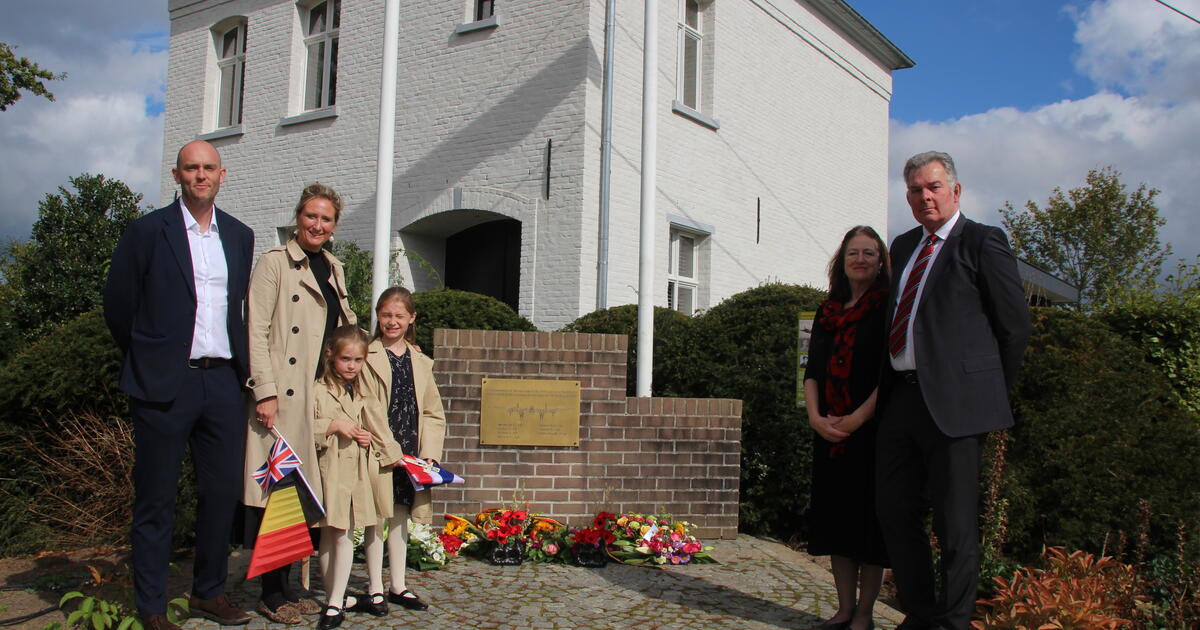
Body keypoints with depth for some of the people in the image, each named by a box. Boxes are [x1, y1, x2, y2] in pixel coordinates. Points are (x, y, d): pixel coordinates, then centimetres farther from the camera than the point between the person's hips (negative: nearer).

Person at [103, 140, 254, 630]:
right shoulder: (148, 230, -2)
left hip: (222, 380, 4)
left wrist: (236, 360, 13)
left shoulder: (240, 236, 12)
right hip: (165, 384, -4)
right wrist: (149, 356, 8)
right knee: (156, 498, 4)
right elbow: (117, 304, 3)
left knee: (223, 490, 8)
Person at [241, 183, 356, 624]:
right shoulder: (275, 262, -4)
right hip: (284, 395, -6)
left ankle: (287, 587, 18)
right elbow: (256, 331, -10)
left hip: (321, 395, 7)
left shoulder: (333, 269, 17)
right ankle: (271, 594, 7)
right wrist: (265, 392, -17)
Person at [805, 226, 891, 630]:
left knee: (869, 517, 0)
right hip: (830, 432, 5)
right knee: (836, 517, 7)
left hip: (872, 430, -5)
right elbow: (812, 370, 9)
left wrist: (856, 419, -16)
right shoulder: (828, 311, 13)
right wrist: (815, 416, -6)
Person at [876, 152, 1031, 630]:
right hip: (901, 396, 7)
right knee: (894, 509, 11)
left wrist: (990, 391, 2)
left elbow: (1015, 324, -2)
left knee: (955, 520, 1)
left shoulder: (983, 242, -2)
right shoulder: (904, 246, 18)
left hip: (953, 399, -7)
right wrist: (887, 386, 16)